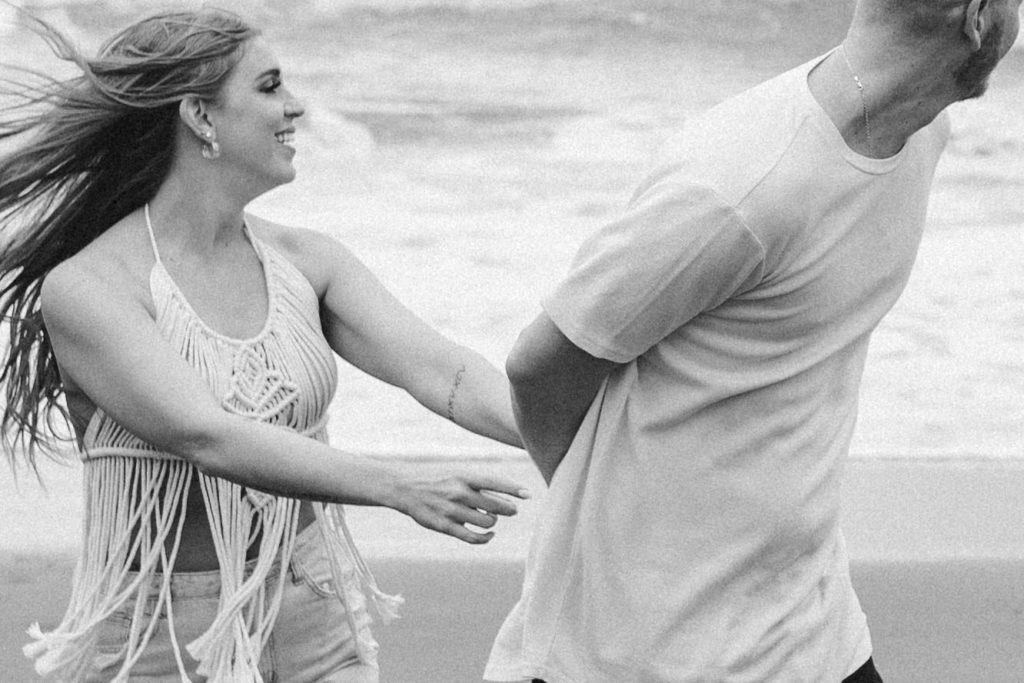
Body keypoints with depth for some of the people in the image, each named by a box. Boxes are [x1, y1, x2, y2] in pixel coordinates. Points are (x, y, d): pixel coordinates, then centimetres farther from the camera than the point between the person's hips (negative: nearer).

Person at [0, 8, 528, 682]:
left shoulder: (304, 261, 4)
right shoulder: (84, 290, -14)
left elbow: (444, 374, -7)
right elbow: (208, 438, -26)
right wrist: (401, 490, -36)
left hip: (315, 626, 4)